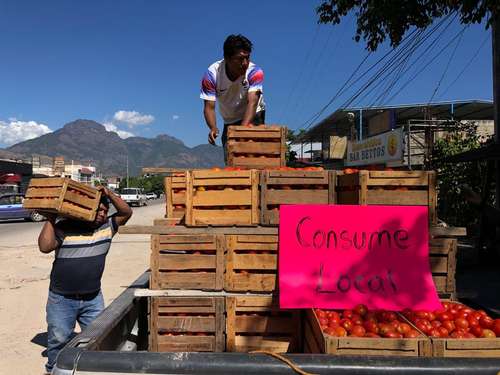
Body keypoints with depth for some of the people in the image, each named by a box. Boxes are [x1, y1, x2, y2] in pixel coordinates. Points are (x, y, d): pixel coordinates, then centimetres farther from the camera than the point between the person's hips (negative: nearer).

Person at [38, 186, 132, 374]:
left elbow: (126, 213, -6)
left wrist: (109, 194, -16)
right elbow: (45, 246, -21)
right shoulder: (64, 228, -10)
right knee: (58, 339, 10)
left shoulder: (107, 227, -1)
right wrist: (50, 219, -20)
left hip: (93, 298, 3)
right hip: (62, 299, -3)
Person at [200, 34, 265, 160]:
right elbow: (209, 107, -24)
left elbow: (252, 102, -36)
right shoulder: (212, 74, -23)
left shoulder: (255, 72, -28)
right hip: (230, 121, 2)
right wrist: (213, 128, -44)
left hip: (253, 116, -2)